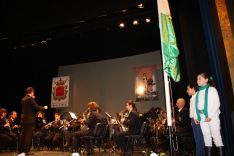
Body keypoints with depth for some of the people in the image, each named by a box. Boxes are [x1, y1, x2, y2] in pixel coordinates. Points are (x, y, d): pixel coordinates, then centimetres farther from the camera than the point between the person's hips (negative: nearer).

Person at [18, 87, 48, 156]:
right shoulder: (31, 99, -13)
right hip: (30, 119, -8)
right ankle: (27, 150, 1)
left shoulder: (23, 99, 11)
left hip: (23, 119, 8)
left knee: (23, 135, 12)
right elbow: (37, 107, -19)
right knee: (28, 135, -2)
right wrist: (44, 107, -3)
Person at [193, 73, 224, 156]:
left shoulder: (212, 89, 1)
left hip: (212, 117, -4)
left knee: (216, 135, -4)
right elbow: (196, 106, 15)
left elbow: (217, 104, -7)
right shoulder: (197, 93, 16)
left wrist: (210, 116, -14)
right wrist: (196, 117, 5)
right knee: (206, 136, 6)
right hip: (202, 117, 5)